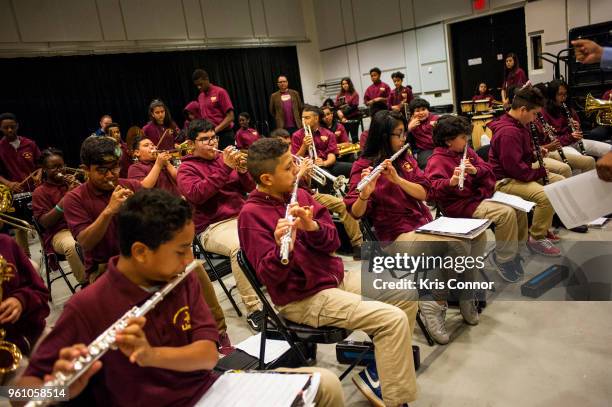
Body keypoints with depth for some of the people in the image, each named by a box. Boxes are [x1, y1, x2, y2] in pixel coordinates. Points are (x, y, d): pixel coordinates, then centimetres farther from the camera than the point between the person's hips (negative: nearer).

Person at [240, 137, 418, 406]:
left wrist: (312, 227, -21)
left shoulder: (299, 195, 3)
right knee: (394, 320, -19)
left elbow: (333, 241, -1)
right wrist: (282, 247, -41)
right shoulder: (251, 214, -17)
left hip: (335, 277, 8)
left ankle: (378, 365, 22)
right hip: (302, 299, -8)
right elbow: (270, 276, -21)